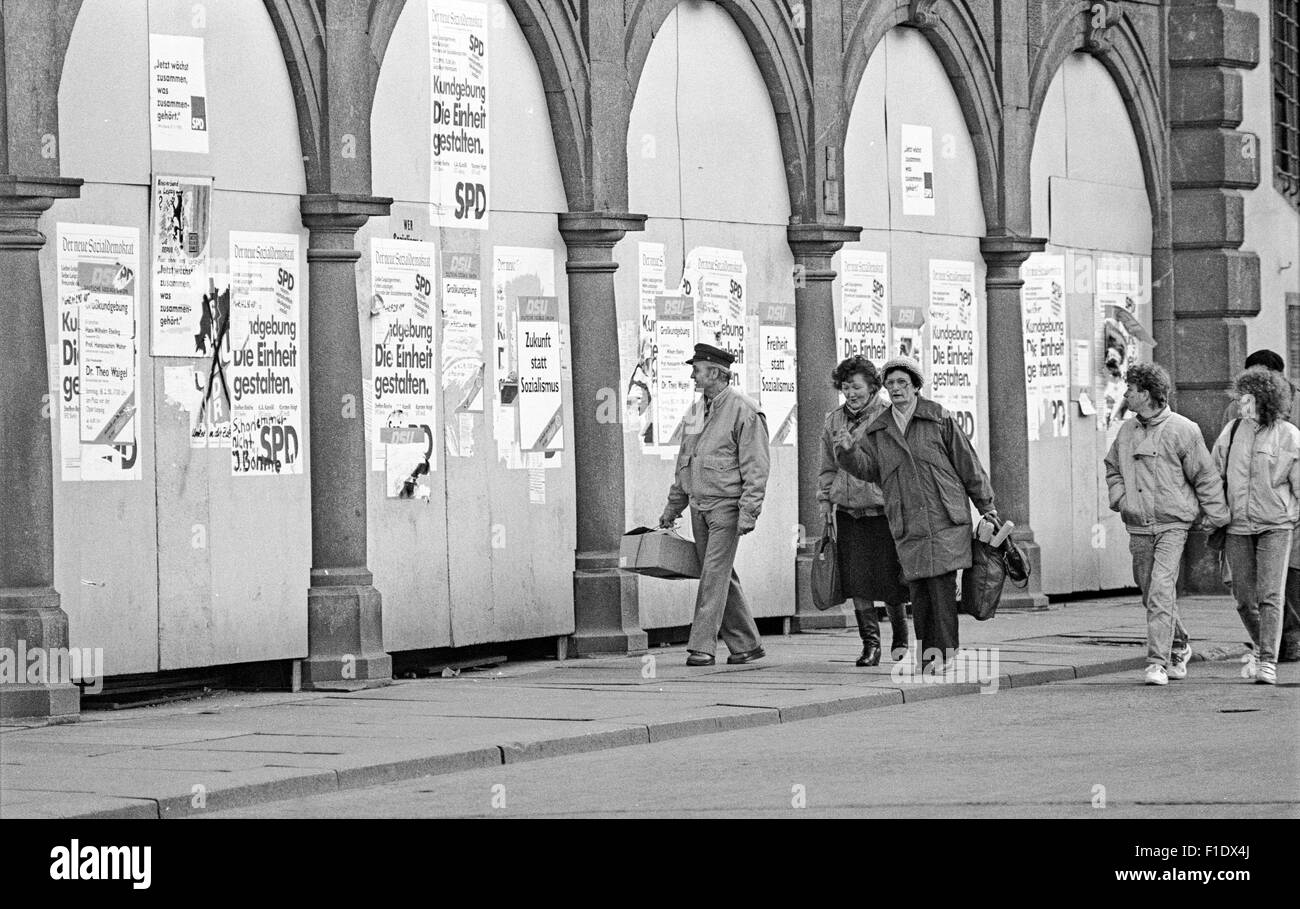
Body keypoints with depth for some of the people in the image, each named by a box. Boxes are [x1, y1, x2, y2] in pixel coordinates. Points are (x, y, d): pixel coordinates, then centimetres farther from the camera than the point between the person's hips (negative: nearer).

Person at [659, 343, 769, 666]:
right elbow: (683, 463, 22)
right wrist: (672, 509, 21)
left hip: (726, 505, -8)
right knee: (722, 578, 10)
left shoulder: (743, 410, -10)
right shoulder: (696, 411, 14)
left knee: (714, 576, -11)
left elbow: (755, 468, -13)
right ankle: (746, 645, 16)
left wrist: (748, 512, -19)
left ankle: (702, 646, -11)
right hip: (699, 506, 8)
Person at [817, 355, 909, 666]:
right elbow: (828, 468, 20)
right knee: (857, 580, -4)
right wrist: (825, 500, 12)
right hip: (848, 510, 4)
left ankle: (900, 636, 22)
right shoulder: (833, 422, 10)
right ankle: (870, 643, 4)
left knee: (890, 579, 0)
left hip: (883, 510, -3)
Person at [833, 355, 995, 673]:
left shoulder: (939, 419, 1)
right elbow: (867, 468, 3)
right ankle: (928, 650, 9)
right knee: (918, 588, 2)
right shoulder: (877, 430, 12)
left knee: (942, 585, -9)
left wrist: (986, 506, 7)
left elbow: (967, 463, 5)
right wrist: (849, 450, -18)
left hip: (945, 518, -3)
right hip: (907, 524, 4)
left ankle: (947, 652, -6)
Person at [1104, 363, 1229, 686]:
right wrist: (1120, 499, 7)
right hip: (1139, 527, 6)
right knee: (1150, 595, 11)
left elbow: (1205, 477, -2)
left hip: (1172, 525, -6)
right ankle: (1179, 648, 33)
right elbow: (1112, 468, 26)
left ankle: (1158, 662, -18)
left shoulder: (1182, 430, -6)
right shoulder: (1126, 432, 9)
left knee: (1161, 591, -17)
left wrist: (1217, 519, -1)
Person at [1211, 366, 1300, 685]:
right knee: (1244, 599, 5)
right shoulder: (1230, 433, 5)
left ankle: (1268, 662, -11)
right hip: (1237, 527, 3)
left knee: (1270, 595, -12)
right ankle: (1262, 646, 29)